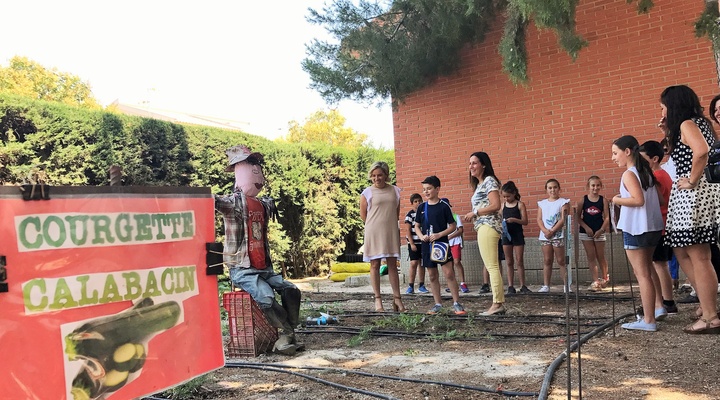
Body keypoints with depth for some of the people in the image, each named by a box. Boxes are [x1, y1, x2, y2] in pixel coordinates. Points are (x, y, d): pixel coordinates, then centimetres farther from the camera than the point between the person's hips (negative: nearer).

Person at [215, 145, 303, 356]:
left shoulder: (263, 204, 10)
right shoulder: (234, 202, -12)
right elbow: (214, 201, -32)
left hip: (264, 268, 7)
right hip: (242, 270, -7)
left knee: (291, 290, -8)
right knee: (266, 297, -26)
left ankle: (287, 336, 2)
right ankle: (288, 332, -7)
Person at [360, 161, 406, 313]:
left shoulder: (395, 191, 7)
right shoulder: (367, 192, -1)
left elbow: (397, 212, 14)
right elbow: (363, 214, 4)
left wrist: (389, 224, 9)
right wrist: (376, 225, 4)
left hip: (391, 232, 3)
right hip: (374, 232, -2)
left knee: (392, 264, 7)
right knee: (375, 265, 1)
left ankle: (397, 298, 11)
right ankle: (378, 299, 6)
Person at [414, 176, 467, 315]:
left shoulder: (444, 206, -5)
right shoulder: (421, 207, 6)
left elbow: (453, 226, -3)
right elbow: (417, 226, 14)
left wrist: (439, 235, -16)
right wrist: (421, 236, -6)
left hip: (441, 244, -4)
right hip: (427, 246, 4)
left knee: (449, 273, -9)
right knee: (432, 276, 9)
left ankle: (456, 303, 1)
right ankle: (438, 304, 19)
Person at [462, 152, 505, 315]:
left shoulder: (489, 181, -6)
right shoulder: (479, 184, 23)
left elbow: (495, 205, -17)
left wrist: (474, 213, -12)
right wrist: (474, 216, 6)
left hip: (488, 226, -10)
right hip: (483, 227, 10)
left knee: (492, 266, -11)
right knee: (492, 266, 9)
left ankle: (497, 304, -9)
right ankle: (500, 302, 11)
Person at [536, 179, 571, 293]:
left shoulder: (563, 202, 1)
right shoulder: (542, 203, 12)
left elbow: (563, 219, -8)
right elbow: (539, 219, 5)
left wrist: (552, 231, -14)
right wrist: (545, 230, -12)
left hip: (558, 235, -3)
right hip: (545, 235, 4)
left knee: (561, 261, -1)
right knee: (547, 261, 5)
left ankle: (566, 285, 4)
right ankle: (546, 286, 7)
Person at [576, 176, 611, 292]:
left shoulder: (603, 200, -2)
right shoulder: (583, 200, -2)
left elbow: (607, 217, -4)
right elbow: (578, 216, -2)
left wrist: (601, 230, -14)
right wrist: (586, 227, -11)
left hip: (599, 232, 0)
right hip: (586, 232, 0)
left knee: (600, 256, 10)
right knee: (591, 257, 1)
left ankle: (604, 278, 31)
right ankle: (596, 281, 2)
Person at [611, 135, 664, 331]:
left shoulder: (628, 174, -13)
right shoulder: (646, 172, 13)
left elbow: (638, 200, -25)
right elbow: (660, 200, 14)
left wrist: (618, 200, -11)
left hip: (635, 230, -9)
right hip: (653, 227, 9)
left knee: (642, 274, -4)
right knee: (647, 270, 22)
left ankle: (649, 321, 1)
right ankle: (658, 306, 26)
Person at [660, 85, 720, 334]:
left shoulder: (686, 124, -11)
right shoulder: (696, 123, 19)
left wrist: (692, 181, -19)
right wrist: (669, 131, 17)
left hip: (693, 195, -10)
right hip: (687, 196, 10)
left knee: (699, 257, -5)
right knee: (682, 251, 16)